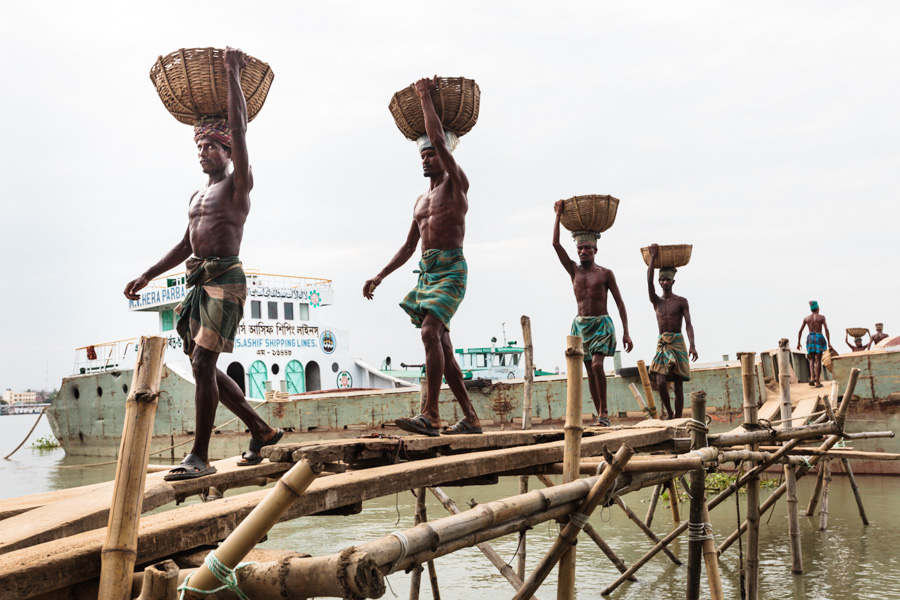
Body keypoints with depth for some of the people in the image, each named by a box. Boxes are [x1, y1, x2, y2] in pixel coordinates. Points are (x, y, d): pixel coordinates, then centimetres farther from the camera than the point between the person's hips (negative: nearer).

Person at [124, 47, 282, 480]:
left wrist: (233, 73, -9)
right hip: (199, 282, 9)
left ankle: (199, 456, -10)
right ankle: (261, 431, 19)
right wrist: (147, 275, 23)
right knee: (203, 366, 9)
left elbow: (238, 128, -12)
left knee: (203, 363, -14)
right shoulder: (198, 197, 24)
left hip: (225, 279, -9)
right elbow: (186, 245, 28)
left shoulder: (237, 183, 0)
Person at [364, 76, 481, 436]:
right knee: (442, 346, 3)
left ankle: (430, 415, -24)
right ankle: (470, 418, 8)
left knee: (431, 332, -23)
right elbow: (408, 247, 25)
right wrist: (380, 276, 17)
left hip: (451, 268, -8)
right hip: (427, 271, 8)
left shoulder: (456, 184, 2)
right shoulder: (421, 200, 23)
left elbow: (439, 139, -12)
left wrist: (425, 97, -1)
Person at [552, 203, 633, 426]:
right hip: (581, 325, 3)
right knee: (590, 372, 3)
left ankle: (604, 411, -10)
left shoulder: (605, 273, 0)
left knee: (597, 365, -22)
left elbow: (620, 303, 0)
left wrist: (626, 332, -6)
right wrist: (558, 215, -1)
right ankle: (601, 416, 8)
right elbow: (556, 244, 0)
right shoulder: (574, 270, 8)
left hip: (602, 324, -3)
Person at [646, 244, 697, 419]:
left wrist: (692, 345, -18)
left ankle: (678, 419, 2)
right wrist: (653, 257, -6)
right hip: (662, 344, 2)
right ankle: (668, 412, 12)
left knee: (678, 385, -3)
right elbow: (649, 282, -3)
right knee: (661, 383, -12)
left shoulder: (681, 301, 5)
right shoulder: (656, 301, 12)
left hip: (678, 344, -2)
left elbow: (688, 324, -4)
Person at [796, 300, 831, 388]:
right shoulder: (821, 317, -1)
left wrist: (798, 343, 12)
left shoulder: (806, 318, 7)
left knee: (812, 359, 13)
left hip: (810, 338, 2)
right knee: (818, 360, 1)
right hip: (819, 338, -2)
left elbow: (800, 331, 6)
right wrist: (829, 342, -6)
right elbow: (826, 330, -8)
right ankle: (817, 382, 0)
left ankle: (812, 378, -9)